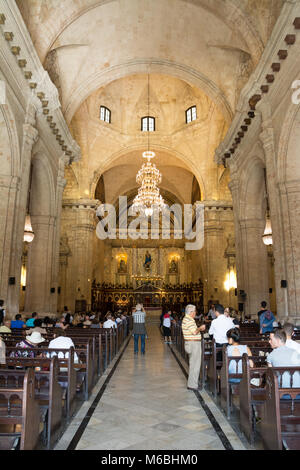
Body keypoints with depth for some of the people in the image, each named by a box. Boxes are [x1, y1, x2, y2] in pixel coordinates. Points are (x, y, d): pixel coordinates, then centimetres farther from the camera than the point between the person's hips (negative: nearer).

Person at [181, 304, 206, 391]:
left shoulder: (186, 319, 14)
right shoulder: (189, 320, -20)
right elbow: (195, 332, -25)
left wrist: (199, 329, 14)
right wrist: (200, 328, -8)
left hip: (191, 343, 11)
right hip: (193, 344, -11)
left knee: (193, 364, 19)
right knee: (195, 364, -4)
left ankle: (192, 383, 28)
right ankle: (192, 385, 2)